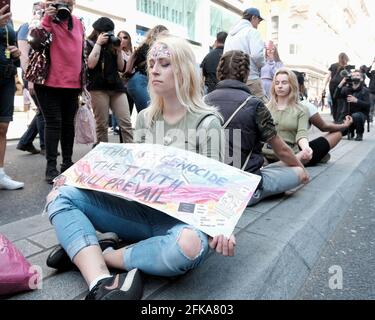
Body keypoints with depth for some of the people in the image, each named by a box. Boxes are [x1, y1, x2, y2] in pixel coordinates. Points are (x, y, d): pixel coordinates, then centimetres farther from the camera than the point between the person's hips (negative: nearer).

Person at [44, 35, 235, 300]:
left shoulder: (206, 122, -7)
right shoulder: (145, 118, 8)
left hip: (180, 218, -4)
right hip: (141, 209, 5)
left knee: (191, 246, -40)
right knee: (61, 196, -10)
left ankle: (87, 254, -18)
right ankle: (101, 285, -30)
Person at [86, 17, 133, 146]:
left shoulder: (112, 46, 19)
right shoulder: (89, 44, 9)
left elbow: (121, 67, 16)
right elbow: (91, 64, -9)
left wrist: (119, 50, 5)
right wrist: (98, 43, -3)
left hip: (116, 85, 4)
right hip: (99, 87, -4)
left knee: (126, 123, -6)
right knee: (102, 125, -3)